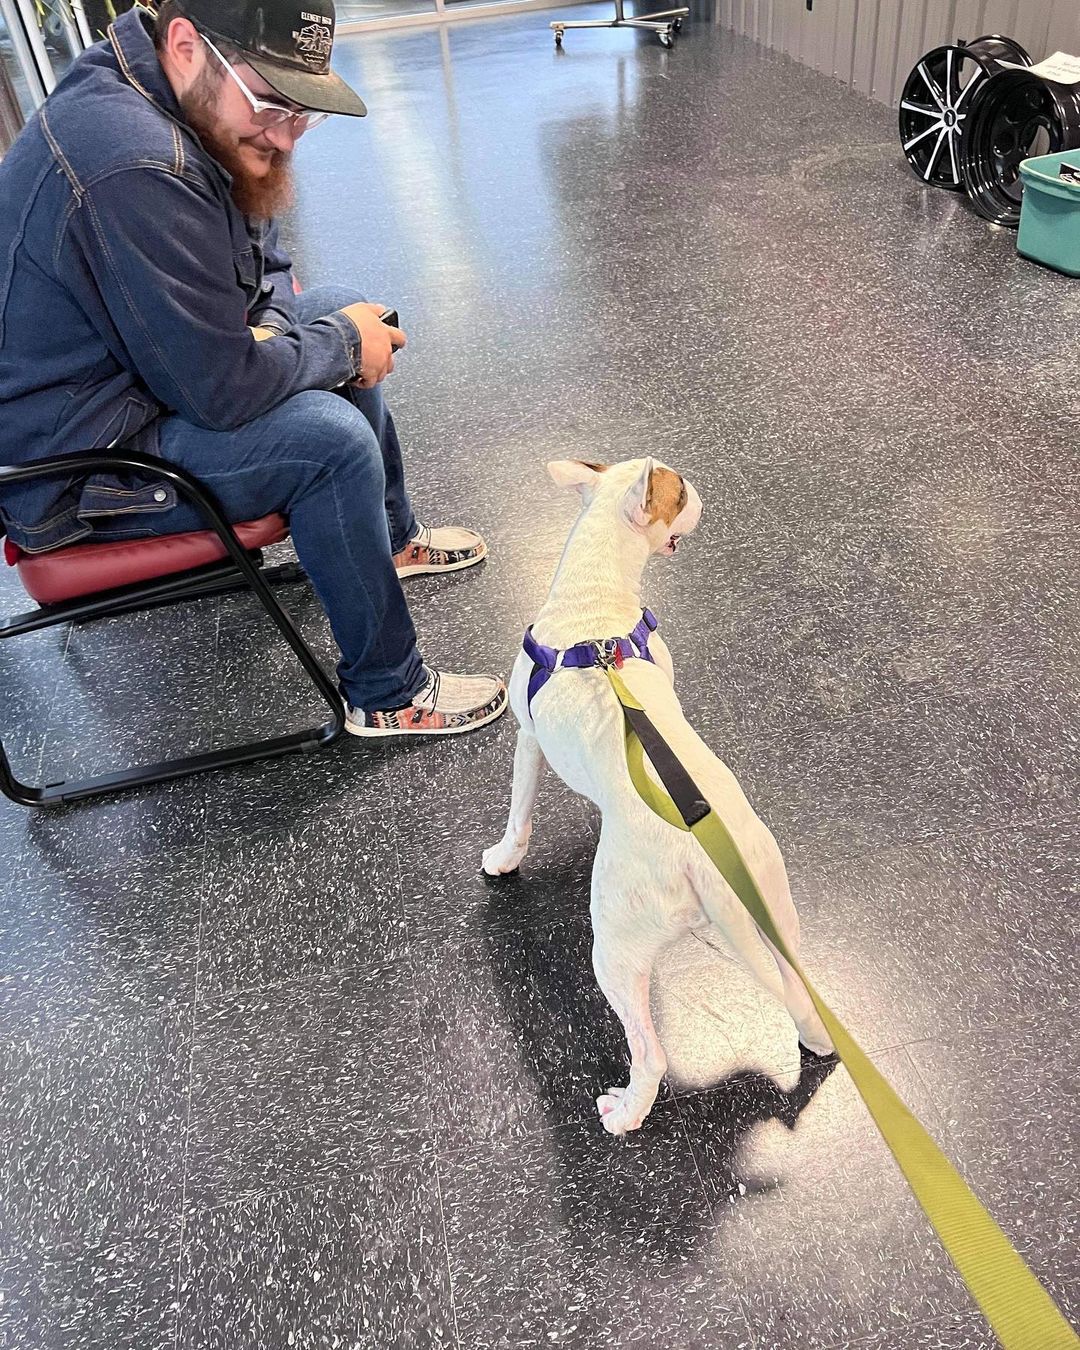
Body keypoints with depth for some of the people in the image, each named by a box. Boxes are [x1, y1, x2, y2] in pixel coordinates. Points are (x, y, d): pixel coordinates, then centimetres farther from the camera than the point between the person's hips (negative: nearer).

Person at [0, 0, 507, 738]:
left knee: (344, 313, 13)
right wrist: (342, 344, -15)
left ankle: (392, 537, 30)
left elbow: (262, 258, 14)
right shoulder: (135, 170, -33)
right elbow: (221, 388, -29)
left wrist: (280, 321, -6)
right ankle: (388, 696, -9)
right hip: (70, 465, -10)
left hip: (126, 368, 10)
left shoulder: (197, 107, -1)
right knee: (331, 439, -25)